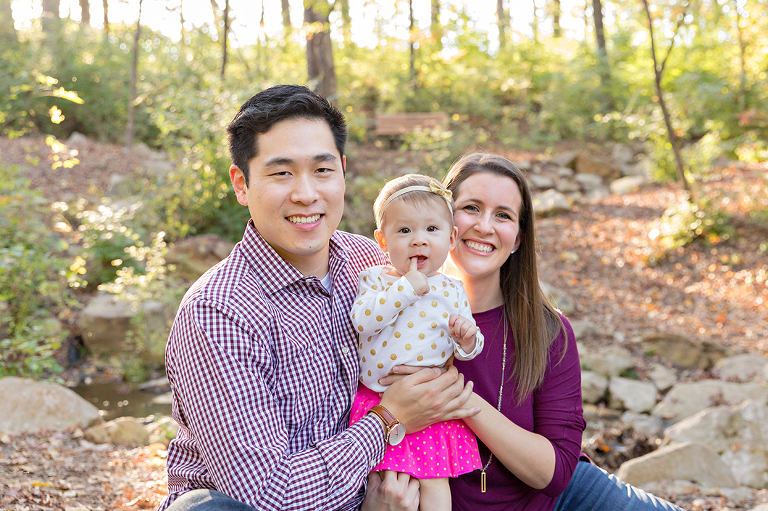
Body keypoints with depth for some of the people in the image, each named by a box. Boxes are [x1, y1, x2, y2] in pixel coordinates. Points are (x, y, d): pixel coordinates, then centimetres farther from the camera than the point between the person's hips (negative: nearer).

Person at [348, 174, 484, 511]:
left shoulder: (451, 290, 2)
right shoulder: (373, 279, -2)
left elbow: (463, 351, 6)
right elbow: (361, 320, -20)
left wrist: (467, 339, -18)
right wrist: (407, 288, -20)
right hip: (377, 401, -1)